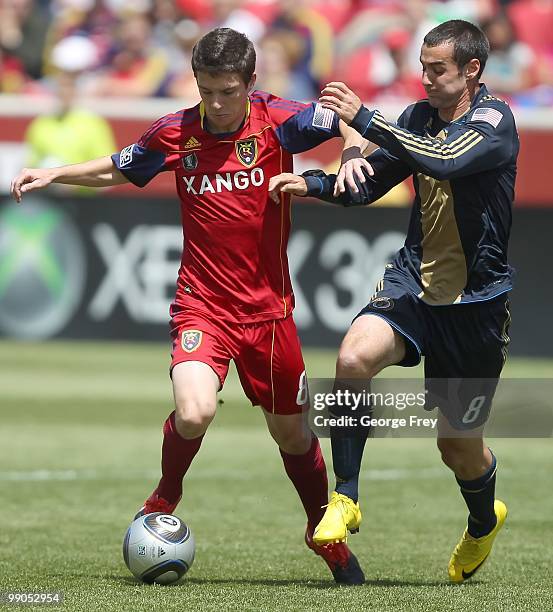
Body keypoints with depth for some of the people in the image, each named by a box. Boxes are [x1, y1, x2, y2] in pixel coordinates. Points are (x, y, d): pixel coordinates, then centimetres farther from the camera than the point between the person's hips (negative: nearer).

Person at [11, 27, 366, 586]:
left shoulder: (277, 121, -9)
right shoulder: (175, 134, -3)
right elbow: (116, 169, 15)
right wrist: (53, 175, 5)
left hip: (269, 306, 1)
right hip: (202, 303, 0)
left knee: (291, 433, 12)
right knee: (193, 413, -25)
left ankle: (325, 534, 37)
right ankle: (164, 499, 6)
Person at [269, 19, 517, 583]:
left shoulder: (494, 120, -14)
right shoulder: (419, 117, 5)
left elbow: (446, 161, -34)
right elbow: (368, 185, 13)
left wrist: (363, 118, -35)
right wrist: (314, 184, -7)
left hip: (475, 302, -4)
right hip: (413, 282, 4)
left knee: (459, 448, 7)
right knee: (353, 358, -28)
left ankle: (484, 522, 42)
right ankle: (345, 499, -14)